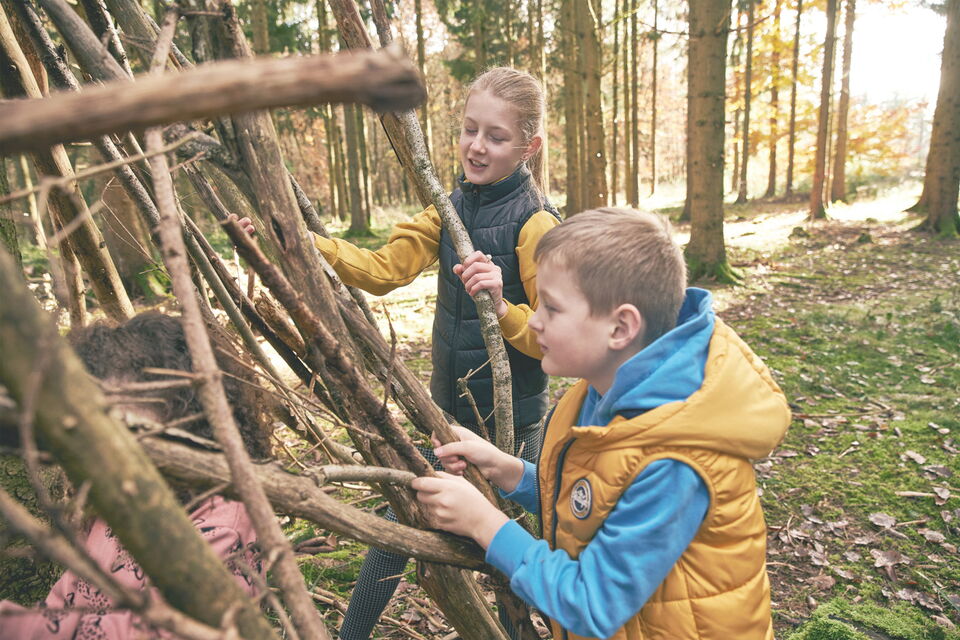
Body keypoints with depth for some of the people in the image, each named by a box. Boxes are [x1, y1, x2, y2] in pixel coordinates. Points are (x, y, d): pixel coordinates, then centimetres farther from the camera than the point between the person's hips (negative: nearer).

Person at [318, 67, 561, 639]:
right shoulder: (453, 207, 2)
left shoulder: (537, 225, -18)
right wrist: (306, 242, -15)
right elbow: (385, 269, -4)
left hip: (509, 420, -6)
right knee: (400, 523, 18)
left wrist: (502, 305, -36)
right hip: (449, 408, 6)